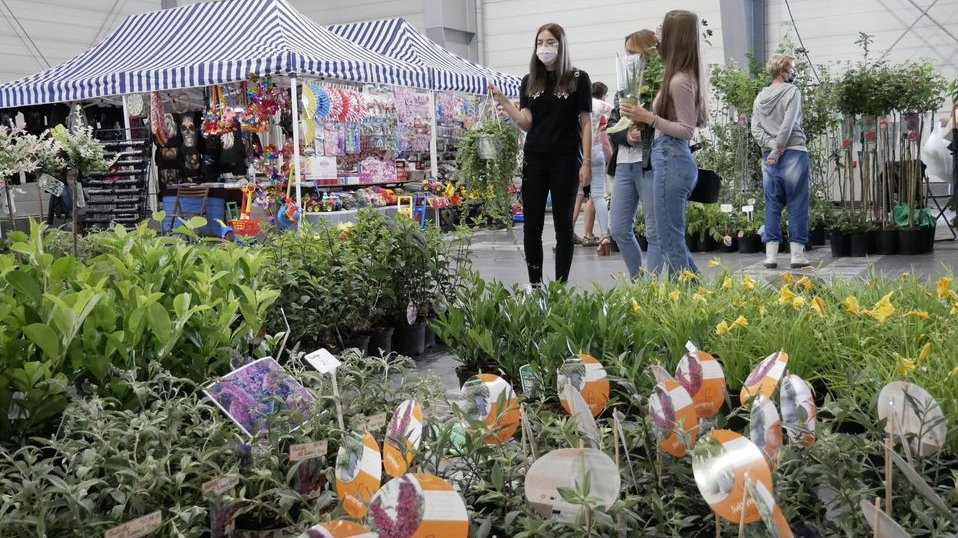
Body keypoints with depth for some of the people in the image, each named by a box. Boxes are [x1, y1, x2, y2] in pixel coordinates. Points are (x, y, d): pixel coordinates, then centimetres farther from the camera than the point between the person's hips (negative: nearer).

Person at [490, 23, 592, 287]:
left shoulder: (578, 79, 0)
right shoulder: (529, 82, 10)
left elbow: (586, 123, -2)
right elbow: (526, 123, 3)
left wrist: (586, 162, -8)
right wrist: (503, 101, -9)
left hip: (566, 160, -3)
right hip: (534, 159, 3)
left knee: (563, 224, 4)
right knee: (531, 226, 4)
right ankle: (535, 285, 14)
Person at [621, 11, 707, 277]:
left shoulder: (679, 81, -16)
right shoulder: (687, 77, 13)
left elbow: (687, 131, -16)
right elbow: (700, 120, 21)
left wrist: (649, 118, -19)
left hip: (671, 161, -10)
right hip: (675, 160, 10)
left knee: (670, 240, -5)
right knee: (674, 237, 16)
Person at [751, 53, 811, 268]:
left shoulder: (760, 96, 12)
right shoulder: (792, 91, -6)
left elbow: (755, 128, 4)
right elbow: (788, 125, -14)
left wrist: (771, 146, -4)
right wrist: (777, 150, -10)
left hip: (769, 156, 6)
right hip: (793, 153, -5)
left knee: (772, 205, 7)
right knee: (797, 204, 0)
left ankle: (771, 255, 5)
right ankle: (797, 254, 0)